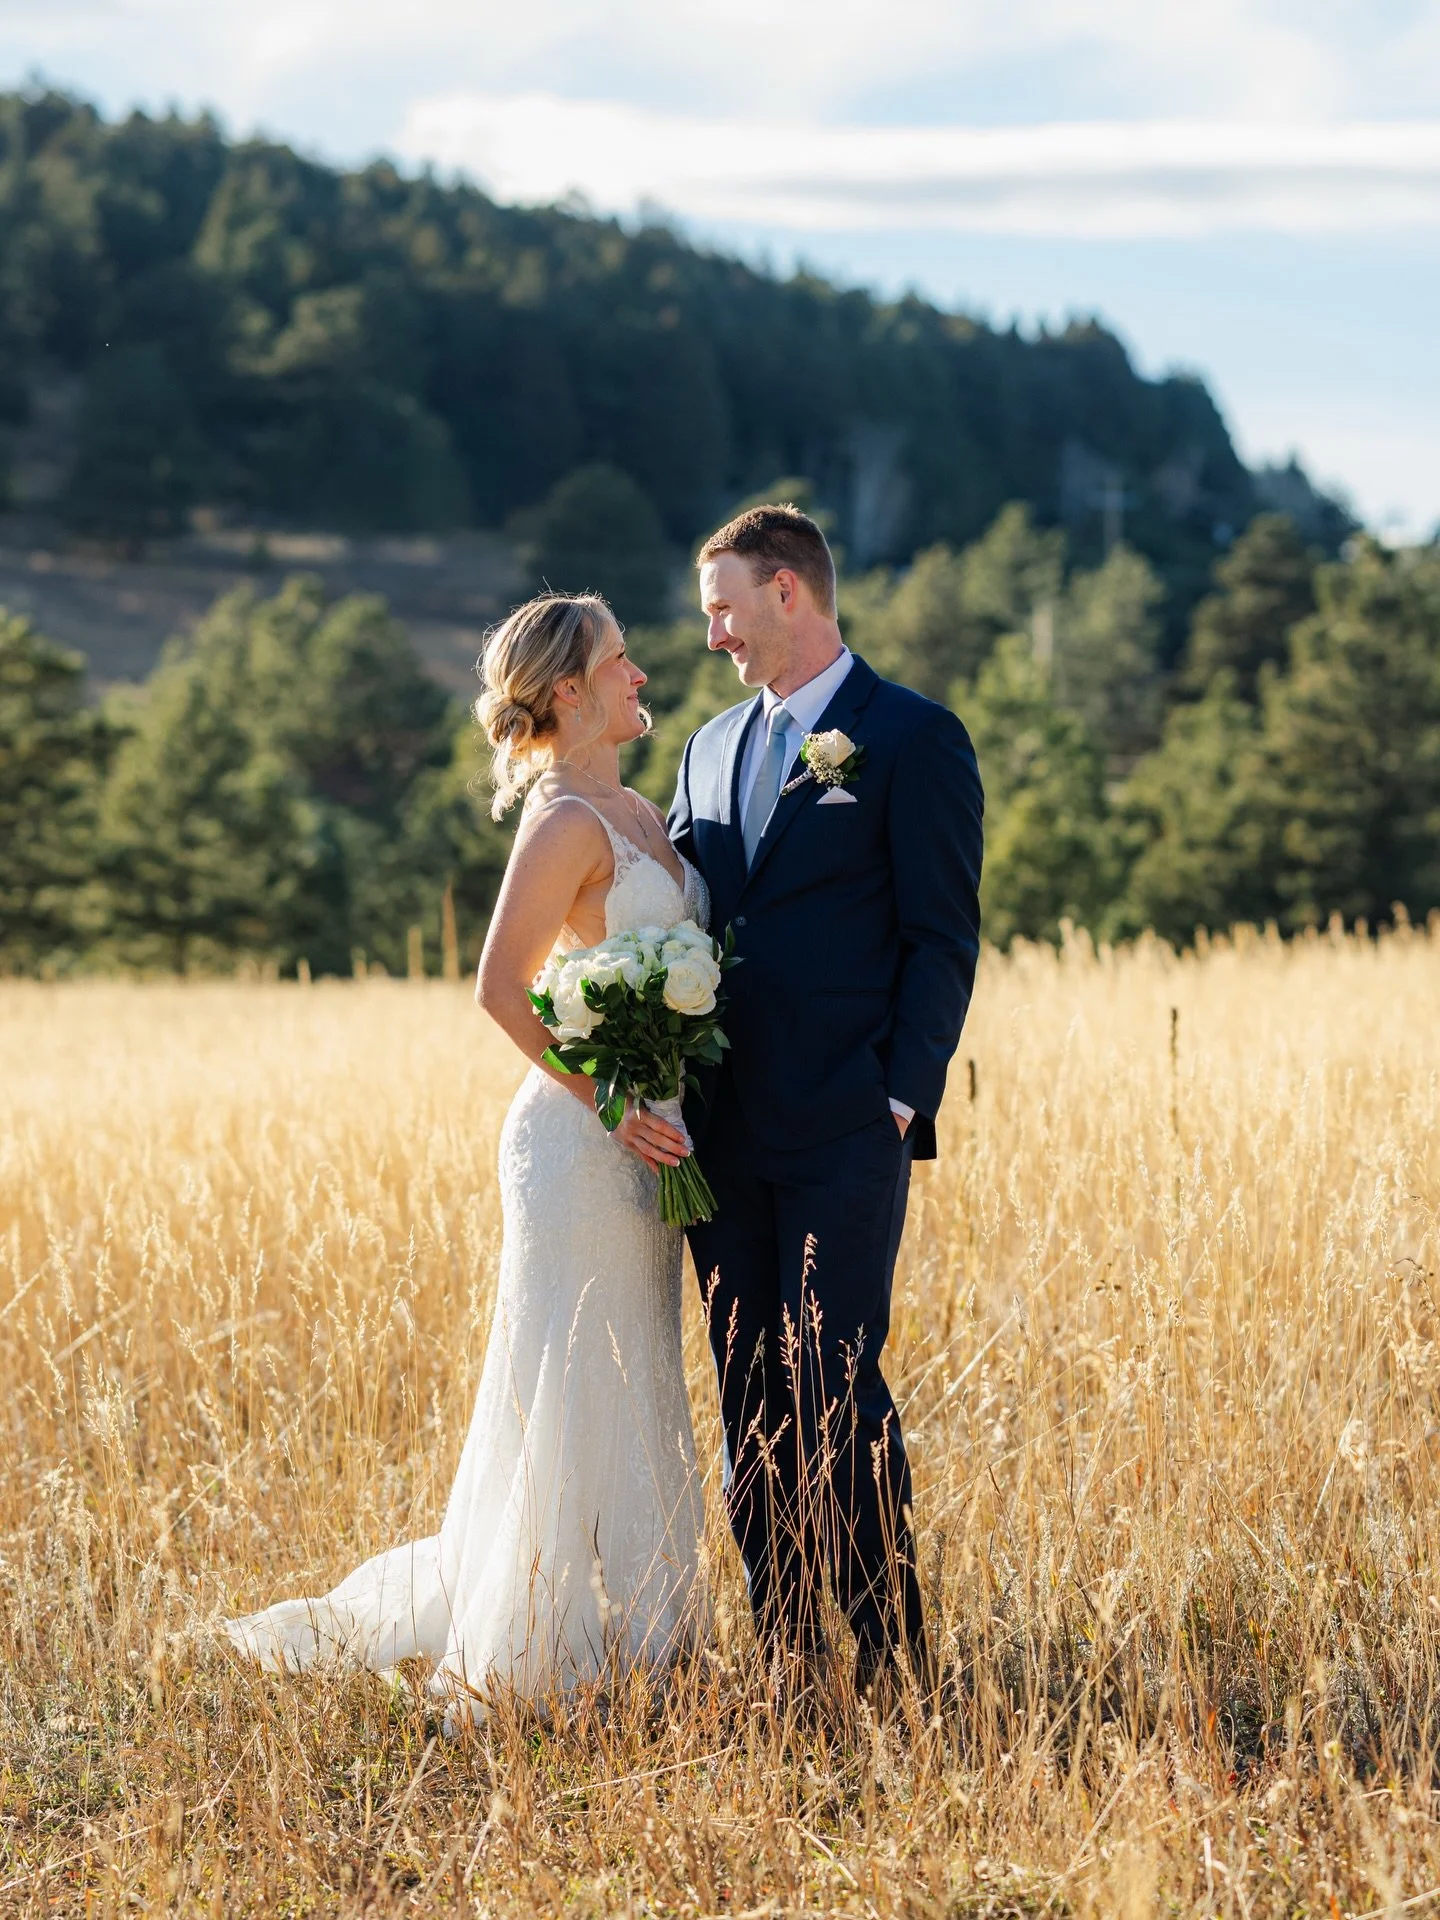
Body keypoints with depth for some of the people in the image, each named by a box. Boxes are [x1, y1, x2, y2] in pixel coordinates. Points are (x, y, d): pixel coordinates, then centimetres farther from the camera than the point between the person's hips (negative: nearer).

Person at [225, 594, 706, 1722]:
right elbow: (503, 986, -19)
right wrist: (605, 1099, -18)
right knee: (574, 1399, -5)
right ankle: (520, 1668, 2)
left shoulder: (640, 815, 15)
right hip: (582, 1145, -9)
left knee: (632, 1398, 13)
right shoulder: (567, 821, -13)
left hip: (641, 1146, 9)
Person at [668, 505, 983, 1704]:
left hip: (844, 1133, -6)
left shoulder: (914, 739, -2)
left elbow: (943, 939, -6)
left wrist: (901, 1101, -13)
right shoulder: (714, 748, 18)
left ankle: (894, 1654, 2)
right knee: (751, 1401, 8)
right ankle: (783, 1659, 15)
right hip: (724, 1136, 6)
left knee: (834, 1387, -9)